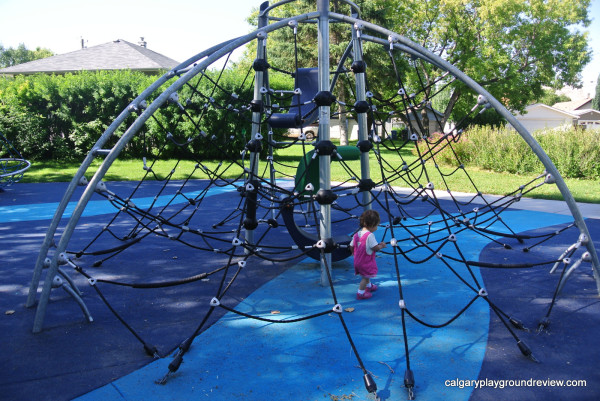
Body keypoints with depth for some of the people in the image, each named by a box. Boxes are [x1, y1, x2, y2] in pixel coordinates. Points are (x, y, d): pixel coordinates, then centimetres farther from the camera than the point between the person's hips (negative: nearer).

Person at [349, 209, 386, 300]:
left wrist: (355, 254, 23)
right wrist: (382, 246, -1)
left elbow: (351, 247, 7)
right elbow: (375, 248, -21)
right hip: (366, 261, -8)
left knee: (366, 275, 28)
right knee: (366, 277, 5)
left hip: (357, 261, 8)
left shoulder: (357, 234, 1)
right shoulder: (370, 235, -23)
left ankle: (369, 286, 48)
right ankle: (360, 293, 9)